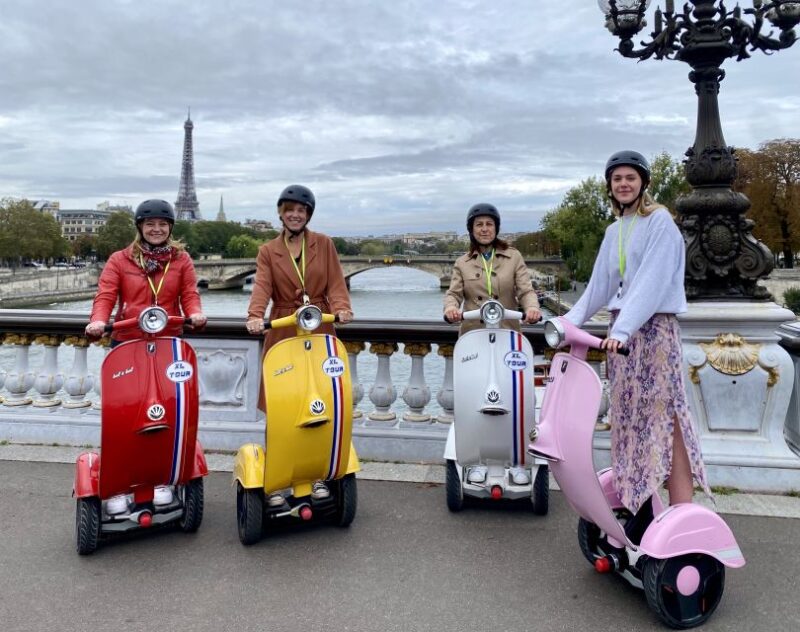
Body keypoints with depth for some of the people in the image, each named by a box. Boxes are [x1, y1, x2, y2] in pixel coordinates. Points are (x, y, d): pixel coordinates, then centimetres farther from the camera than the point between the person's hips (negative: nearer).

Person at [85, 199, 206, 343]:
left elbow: (189, 294, 4)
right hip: (126, 341, 0)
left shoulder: (182, 259, 7)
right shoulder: (119, 259, 4)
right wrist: (97, 321, -22)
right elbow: (105, 296, -2)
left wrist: (195, 313, -18)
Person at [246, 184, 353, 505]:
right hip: (283, 334, 0)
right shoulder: (268, 251, 10)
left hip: (320, 332, 1)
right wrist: (255, 315, -26)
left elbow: (335, 282, 0)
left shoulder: (324, 244, 11)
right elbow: (262, 286, -7)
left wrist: (341, 307, -20)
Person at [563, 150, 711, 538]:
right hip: (620, 331, 7)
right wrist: (571, 319, 2)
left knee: (663, 418, -9)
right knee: (629, 420, 8)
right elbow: (600, 285, 14)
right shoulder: (614, 231, 16)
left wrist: (623, 329, -27)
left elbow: (652, 282, -17)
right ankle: (637, 505, 16)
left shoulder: (660, 222, -6)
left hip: (653, 328, -7)